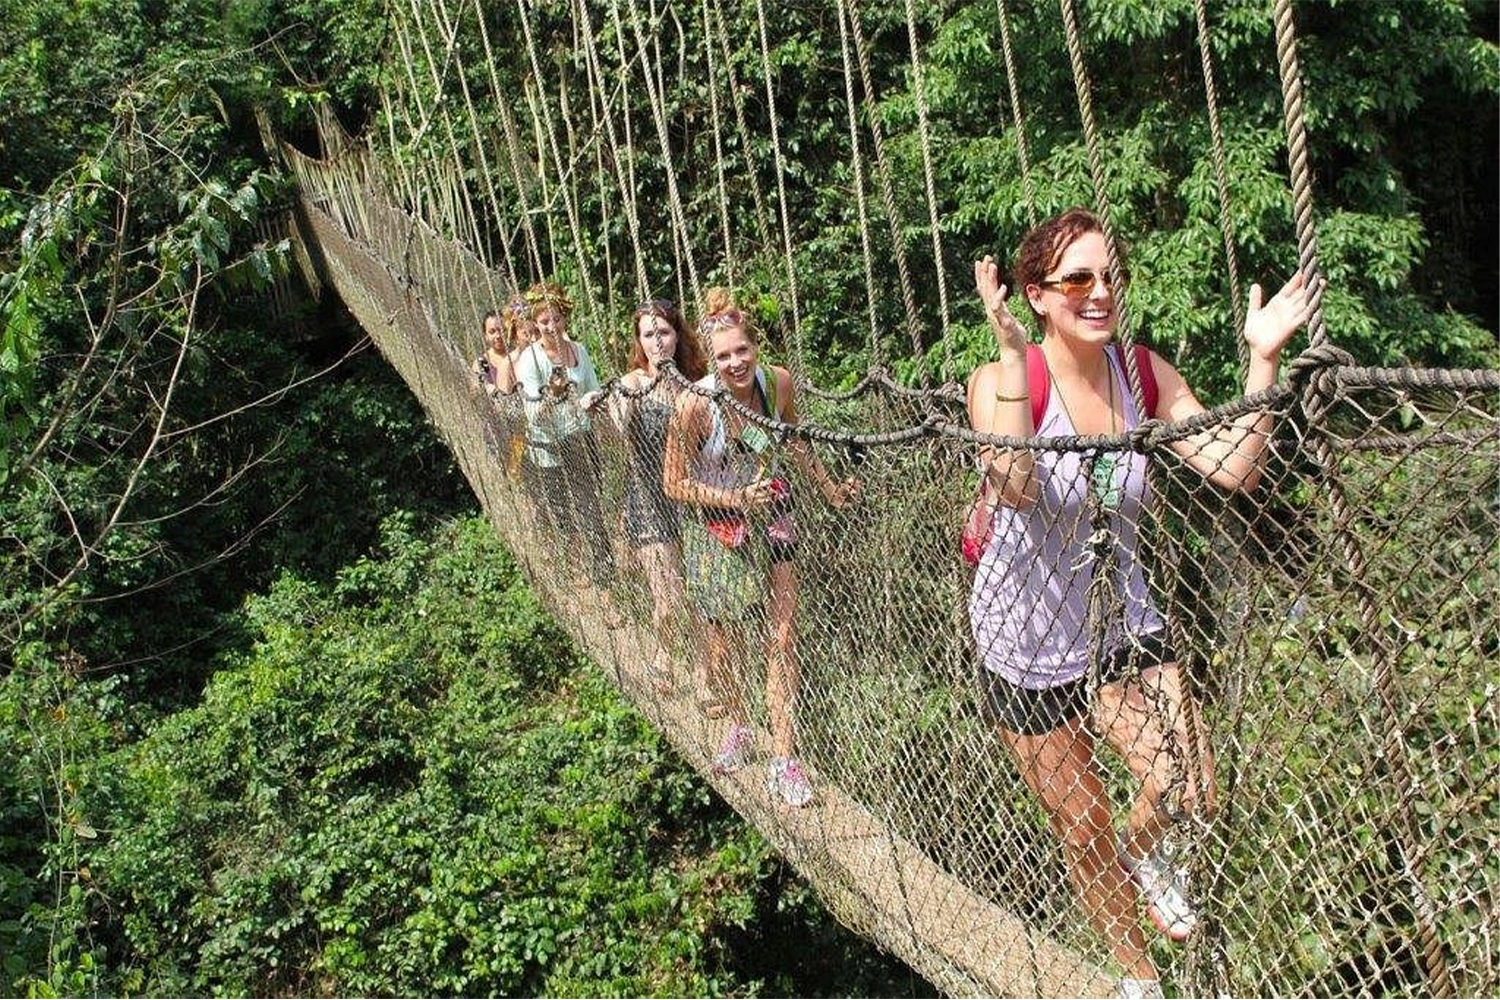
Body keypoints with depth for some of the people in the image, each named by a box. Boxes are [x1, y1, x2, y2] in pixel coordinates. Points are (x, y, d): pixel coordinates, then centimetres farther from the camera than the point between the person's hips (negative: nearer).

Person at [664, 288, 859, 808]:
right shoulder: (695, 404, -24)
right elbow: (675, 483, -15)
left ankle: (784, 759, 11)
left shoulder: (778, 382, -12)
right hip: (717, 529, -3)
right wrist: (738, 499, -22)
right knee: (724, 643, 10)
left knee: (783, 639, 1)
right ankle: (739, 725, 40)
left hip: (772, 517, 3)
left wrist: (831, 489, 13)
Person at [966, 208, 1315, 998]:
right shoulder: (1000, 380, -19)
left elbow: (1233, 469, -16)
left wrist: (1263, 359, -22)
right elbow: (1015, 487, -38)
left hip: (1123, 623, 3)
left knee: (1193, 794, -13)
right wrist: (1012, 354, -40)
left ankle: (1142, 847, 26)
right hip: (1027, 640, -3)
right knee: (1081, 833, 12)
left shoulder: (1142, 374, -7)